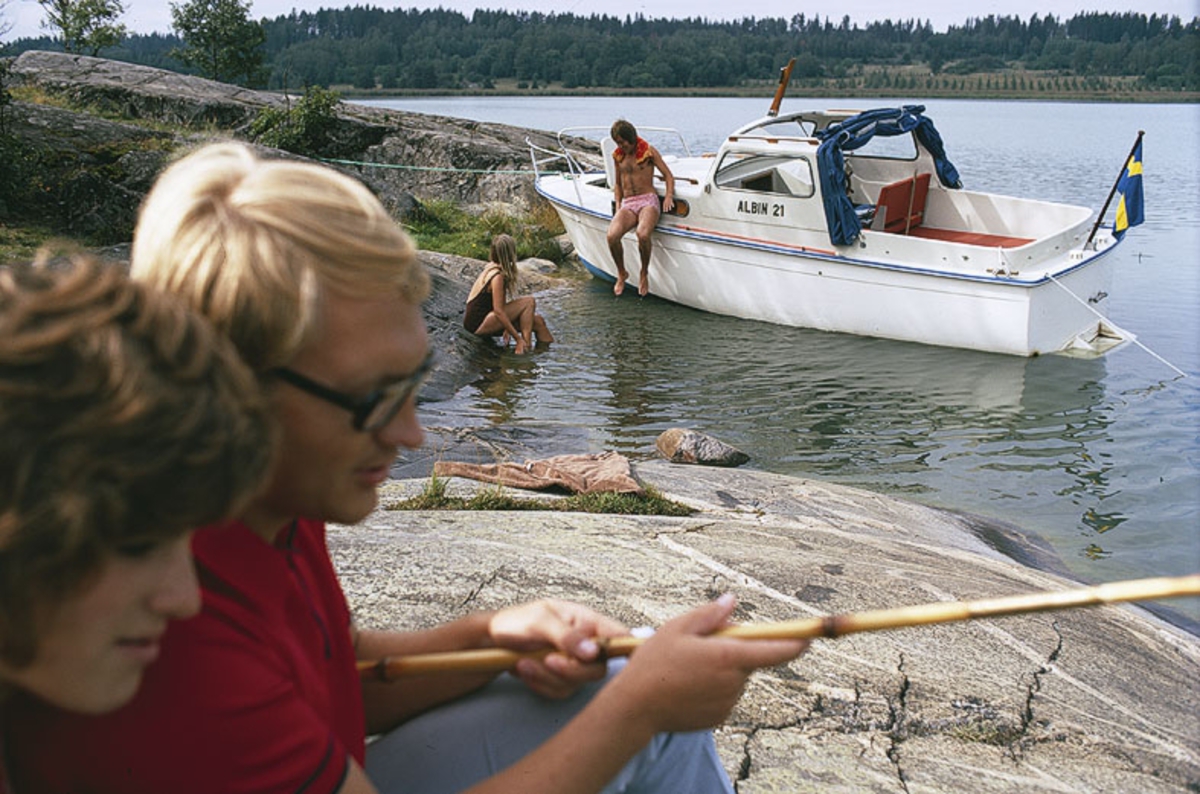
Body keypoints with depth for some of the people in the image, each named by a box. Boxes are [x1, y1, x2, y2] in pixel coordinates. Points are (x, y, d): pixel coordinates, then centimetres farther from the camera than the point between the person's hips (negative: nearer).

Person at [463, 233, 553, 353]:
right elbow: (498, 311, -22)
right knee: (529, 302, -16)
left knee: (537, 321, 2)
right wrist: (518, 338, -20)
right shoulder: (498, 276, -19)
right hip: (478, 325, -9)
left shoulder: (491, 267, 8)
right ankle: (525, 345, -16)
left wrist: (507, 329, 7)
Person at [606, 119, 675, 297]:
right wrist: (618, 206, 11)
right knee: (612, 236, -29)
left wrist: (669, 196, -13)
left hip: (648, 201, -4)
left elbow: (669, 176, 5)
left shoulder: (648, 151, 4)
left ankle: (644, 273, -9)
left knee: (642, 234, -37)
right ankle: (621, 273, -2)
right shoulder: (618, 156, 16)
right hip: (627, 204, 4)